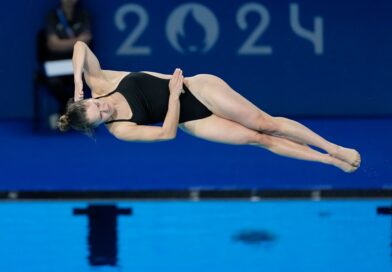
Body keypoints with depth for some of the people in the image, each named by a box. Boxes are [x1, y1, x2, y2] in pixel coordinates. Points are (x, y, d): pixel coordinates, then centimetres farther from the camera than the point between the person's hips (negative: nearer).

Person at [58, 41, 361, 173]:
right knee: (257, 139, -6)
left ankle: (334, 149, 3)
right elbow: (167, 132, -16)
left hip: (198, 89, 1)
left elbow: (81, 46, -20)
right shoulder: (120, 130, -13)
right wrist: (174, 95, -20)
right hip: (189, 121, -1)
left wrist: (77, 79, -31)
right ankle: (331, 161, 2)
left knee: (264, 124, -5)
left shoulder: (99, 83, -10)